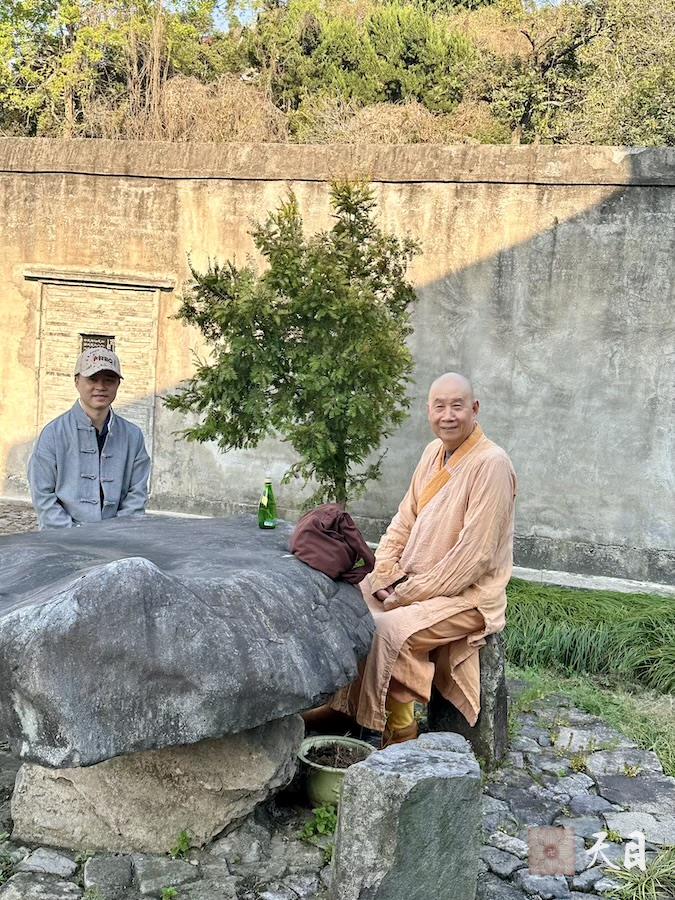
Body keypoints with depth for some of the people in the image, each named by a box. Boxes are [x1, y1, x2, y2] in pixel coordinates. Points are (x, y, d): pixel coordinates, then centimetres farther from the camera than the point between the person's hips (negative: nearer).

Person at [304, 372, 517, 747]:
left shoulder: (491, 464, -19)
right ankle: (342, 703, 12)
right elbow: (404, 521, 12)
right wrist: (384, 573, -3)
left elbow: (473, 555, -23)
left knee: (390, 627, -28)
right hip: (412, 578, 8)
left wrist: (409, 594, -18)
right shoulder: (435, 452, 6)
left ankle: (398, 727, -8)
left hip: (466, 594, -8)